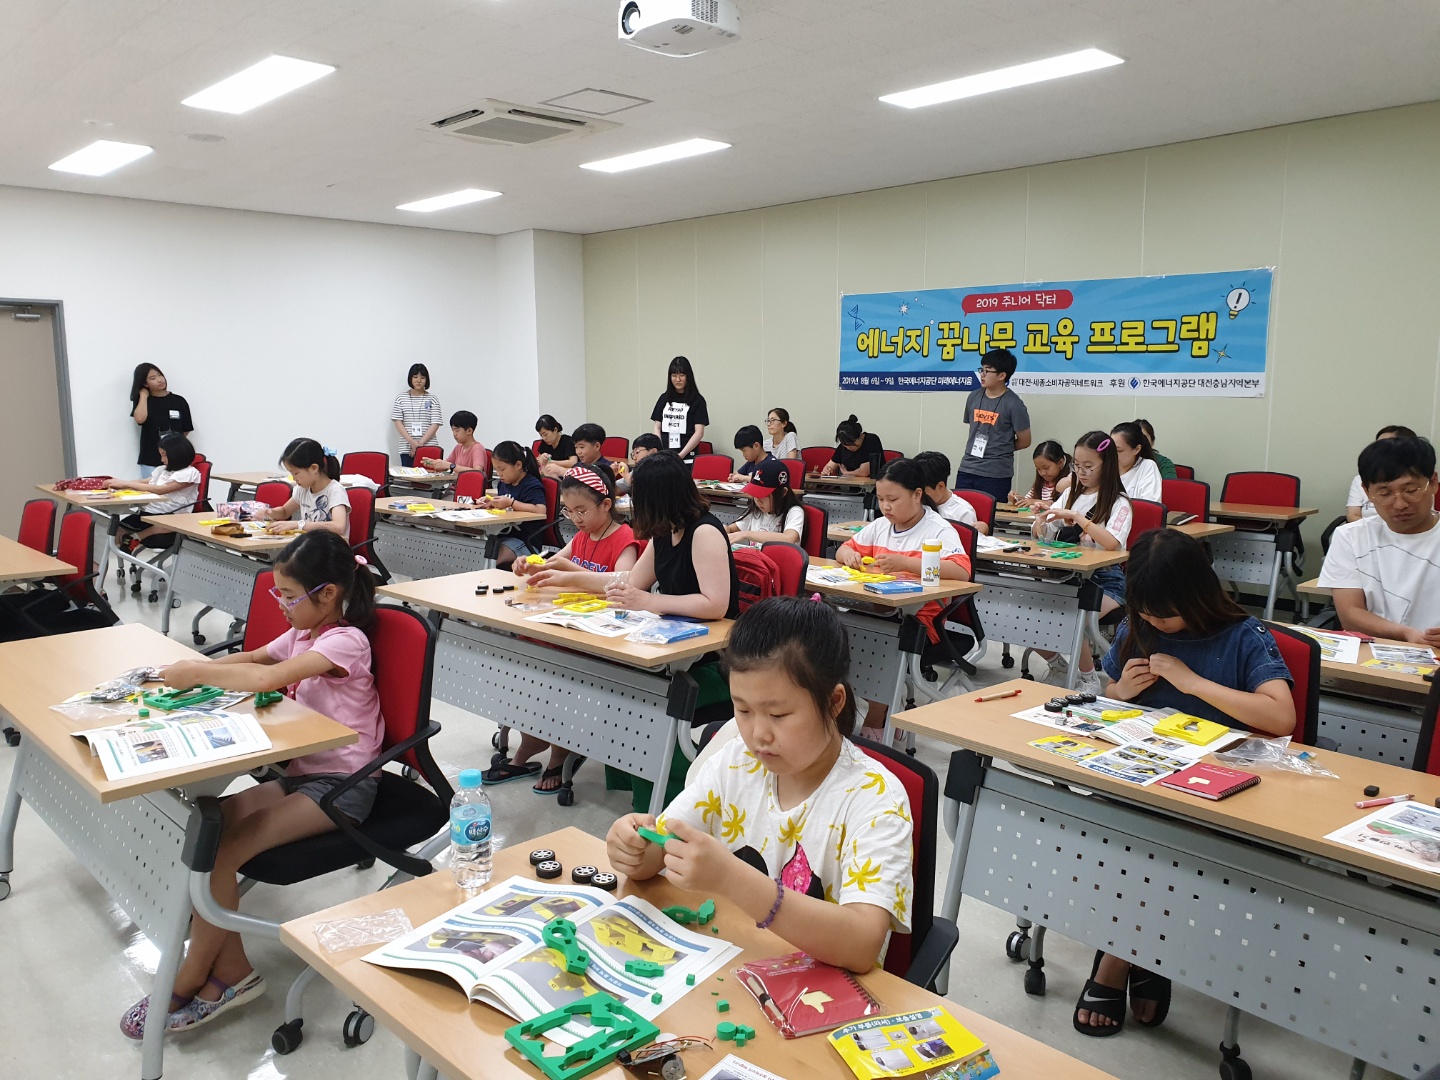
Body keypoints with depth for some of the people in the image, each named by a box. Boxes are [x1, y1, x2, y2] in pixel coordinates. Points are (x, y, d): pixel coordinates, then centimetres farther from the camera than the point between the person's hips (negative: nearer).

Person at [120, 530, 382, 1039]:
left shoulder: (345, 640, -18)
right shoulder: (302, 633, 11)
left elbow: (266, 678, -30)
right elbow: (254, 657, 26)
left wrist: (197, 673, -18)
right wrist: (195, 668, 8)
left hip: (341, 785, -9)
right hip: (301, 770, 9)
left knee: (221, 851, -20)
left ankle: (188, 982, 1)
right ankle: (231, 968, -2)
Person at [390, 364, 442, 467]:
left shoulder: (433, 399, 7)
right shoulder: (401, 398, 10)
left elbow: (435, 424, 0)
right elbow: (398, 422, 3)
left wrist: (421, 443, -10)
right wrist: (412, 441, -10)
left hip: (429, 447, -1)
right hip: (406, 449, 1)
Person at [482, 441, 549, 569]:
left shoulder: (532, 485, -11)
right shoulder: (503, 483, 15)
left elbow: (541, 510, -29)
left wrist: (511, 503, -24)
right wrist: (490, 502, 9)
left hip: (523, 540, -9)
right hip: (502, 535, 9)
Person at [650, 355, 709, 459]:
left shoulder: (697, 400, 0)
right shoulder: (664, 398, 12)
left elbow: (699, 432, -6)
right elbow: (657, 427, 13)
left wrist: (681, 455, -15)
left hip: (687, 457, -3)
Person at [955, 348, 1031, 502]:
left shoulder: (1013, 404, -8)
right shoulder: (974, 397, 8)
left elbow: (1024, 441, -2)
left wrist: (1001, 450, 7)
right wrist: (975, 448, 9)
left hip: (996, 474, -5)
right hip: (967, 469, 5)